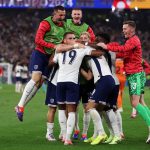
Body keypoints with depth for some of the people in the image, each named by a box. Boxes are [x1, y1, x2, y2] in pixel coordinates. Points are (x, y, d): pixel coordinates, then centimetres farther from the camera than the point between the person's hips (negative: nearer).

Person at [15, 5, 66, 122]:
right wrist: (53, 46, -22)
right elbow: (38, 40, -17)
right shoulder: (46, 23, -11)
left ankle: (22, 106, 4)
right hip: (40, 53, -6)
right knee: (36, 78, -18)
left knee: (40, 83, -1)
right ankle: (20, 106, -14)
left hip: (51, 57, 6)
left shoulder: (64, 26, 9)